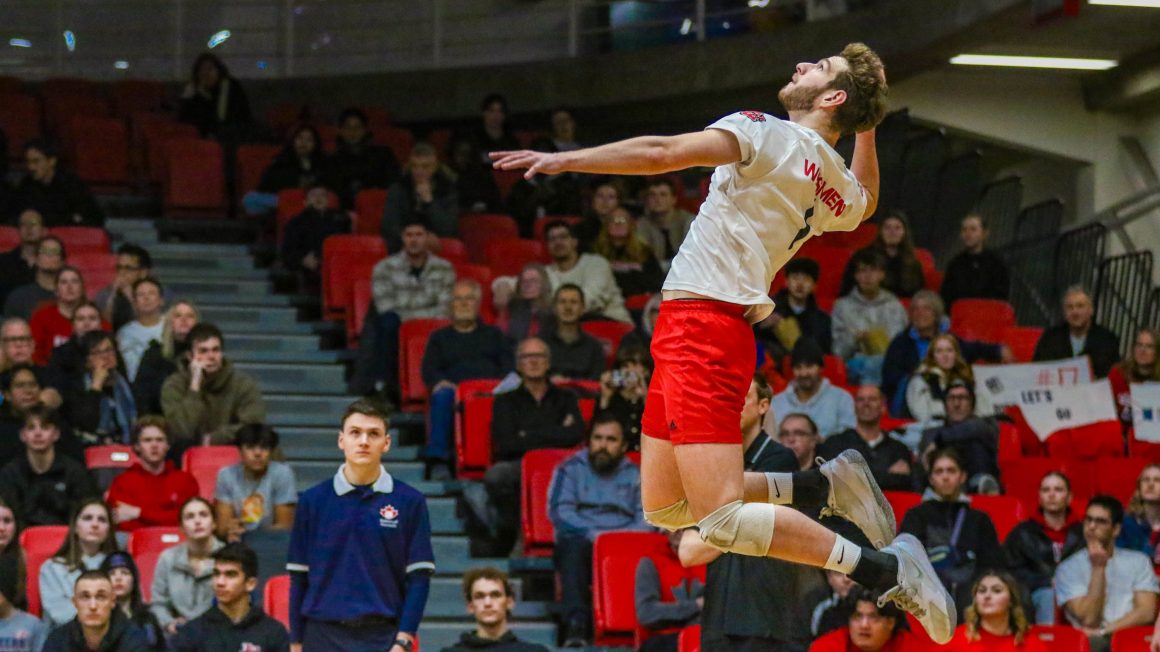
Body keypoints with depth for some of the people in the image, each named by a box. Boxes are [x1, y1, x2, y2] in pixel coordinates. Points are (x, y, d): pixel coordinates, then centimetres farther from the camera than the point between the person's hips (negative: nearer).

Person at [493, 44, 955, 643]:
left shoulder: (770, 135, -8)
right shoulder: (838, 188, 15)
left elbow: (661, 154, -18)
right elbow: (865, 202, 42)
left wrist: (564, 159, -14)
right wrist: (867, 124, 32)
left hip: (700, 327, -9)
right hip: (708, 330, 9)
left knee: (722, 520, -15)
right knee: (665, 508, 16)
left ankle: (888, 570, -13)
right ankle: (829, 486, 16)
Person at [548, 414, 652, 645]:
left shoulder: (634, 475, 18)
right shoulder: (571, 469, 13)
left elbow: (647, 520, 6)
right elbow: (560, 512, -1)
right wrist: (593, 535, -15)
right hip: (582, 542, -1)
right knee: (574, 546, -38)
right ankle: (576, 624, -45)